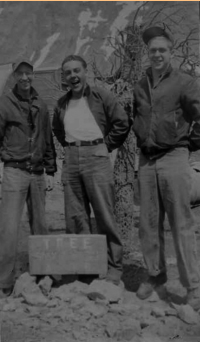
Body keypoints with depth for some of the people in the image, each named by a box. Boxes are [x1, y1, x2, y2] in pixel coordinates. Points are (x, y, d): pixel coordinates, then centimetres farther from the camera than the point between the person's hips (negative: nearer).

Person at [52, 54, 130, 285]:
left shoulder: (100, 96, 1)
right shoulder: (62, 103, 16)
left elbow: (122, 123, -1)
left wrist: (106, 146, -1)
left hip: (95, 157, -5)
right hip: (70, 160, 5)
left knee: (104, 216, -6)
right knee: (75, 217, 5)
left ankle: (114, 266, 4)